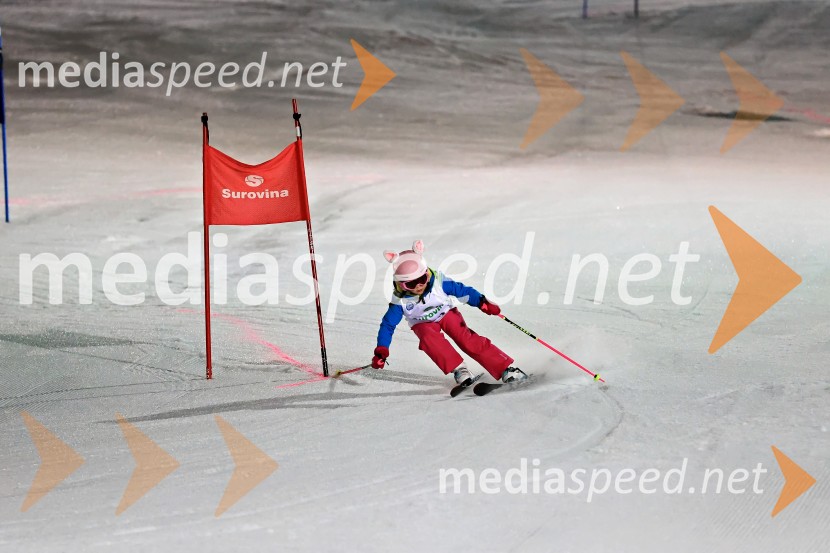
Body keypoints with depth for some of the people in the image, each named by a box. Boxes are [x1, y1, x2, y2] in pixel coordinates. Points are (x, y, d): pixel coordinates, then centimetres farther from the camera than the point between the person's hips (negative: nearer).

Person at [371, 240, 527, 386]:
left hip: (447, 313, 0)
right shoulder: (400, 301, -24)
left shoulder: (438, 282, -27)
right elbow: (388, 325, -15)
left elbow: (461, 290, -17)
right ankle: (458, 369, -32)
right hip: (423, 324, 1)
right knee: (429, 338, -35)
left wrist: (482, 302, -29)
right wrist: (381, 351, -22)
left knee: (468, 340, -21)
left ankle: (505, 369, -22)